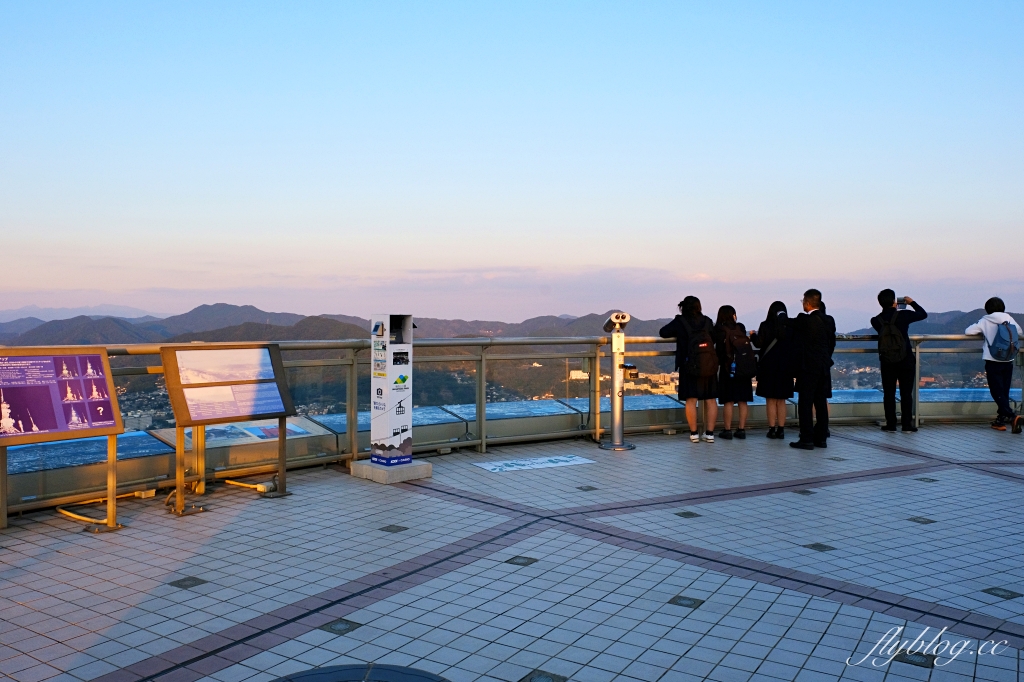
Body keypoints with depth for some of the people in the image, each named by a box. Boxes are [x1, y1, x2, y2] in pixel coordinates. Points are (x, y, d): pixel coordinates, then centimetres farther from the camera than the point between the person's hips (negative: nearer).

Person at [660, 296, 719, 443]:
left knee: (691, 400, 2)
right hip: (709, 365, 3)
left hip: (690, 366, -3)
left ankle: (694, 433, 3)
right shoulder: (707, 321, 8)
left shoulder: (680, 321, -2)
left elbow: (663, 332, 3)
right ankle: (709, 433, 9)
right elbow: (715, 338, 17)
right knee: (710, 399, 8)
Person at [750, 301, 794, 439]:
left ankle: (772, 429, 3)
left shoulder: (766, 325, -9)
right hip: (785, 367, 3)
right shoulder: (790, 327, -2)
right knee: (781, 400, 11)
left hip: (769, 366, -3)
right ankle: (781, 429, 9)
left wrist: (753, 335, 8)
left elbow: (758, 343, -11)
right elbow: (794, 346, 0)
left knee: (770, 400, 5)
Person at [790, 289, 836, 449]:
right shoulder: (829, 320, 5)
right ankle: (821, 438, 17)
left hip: (808, 367, -6)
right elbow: (832, 343, 11)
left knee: (805, 403, -2)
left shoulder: (802, 320, -13)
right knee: (821, 403, 12)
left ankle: (807, 439, -3)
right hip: (824, 367, 6)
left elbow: (794, 339, -2)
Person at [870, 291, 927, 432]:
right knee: (906, 393, 4)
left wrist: (893, 310, 22)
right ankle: (907, 424, 5)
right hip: (906, 361, -1)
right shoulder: (903, 315, -10)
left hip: (887, 362, 2)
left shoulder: (876, 321, -4)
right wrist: (912, 302, 21)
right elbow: (923, 314, 7)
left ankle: (890, 424, 8)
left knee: (889, 393, 8)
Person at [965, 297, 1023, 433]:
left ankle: (1013, 417, -23)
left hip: (993, 362, -4)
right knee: (1004, 392, 13)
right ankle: (1001, 420, 17)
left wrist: (983, 333, 16)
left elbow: (968, 331, -1)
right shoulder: (1010, 320, 6)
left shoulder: (985, 321, -4)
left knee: (997, 393, -5)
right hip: (1008, 362, 4)